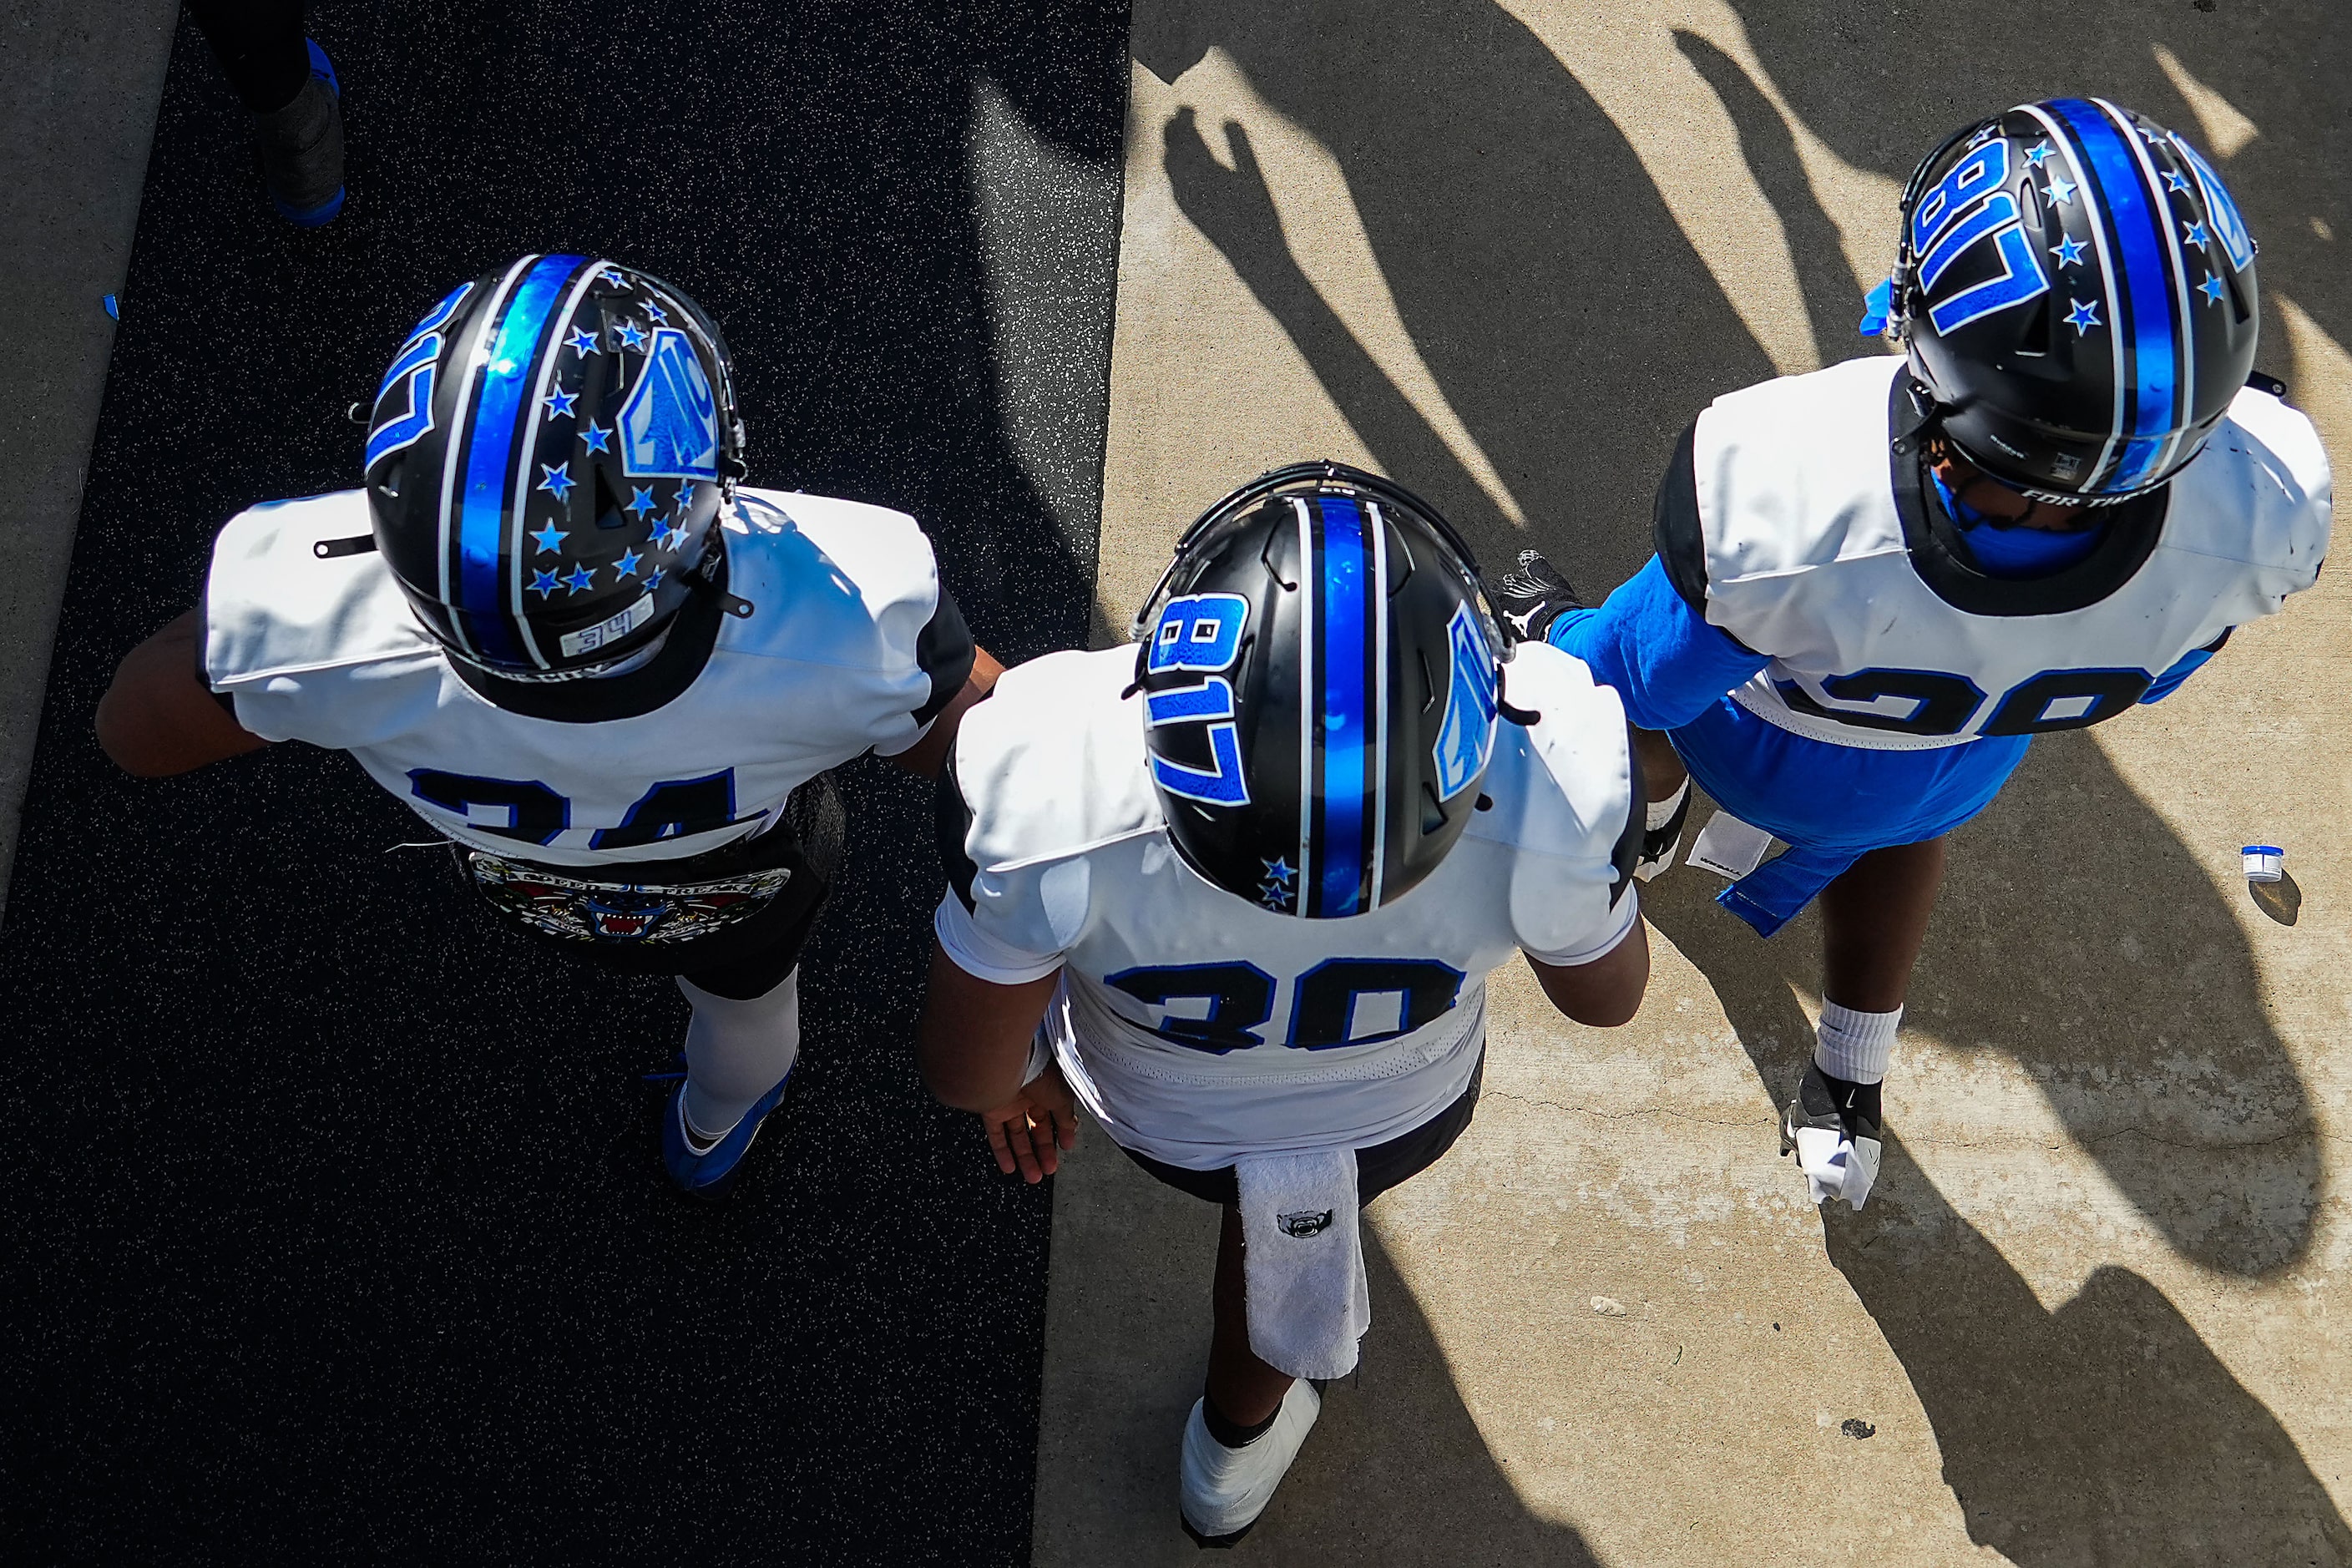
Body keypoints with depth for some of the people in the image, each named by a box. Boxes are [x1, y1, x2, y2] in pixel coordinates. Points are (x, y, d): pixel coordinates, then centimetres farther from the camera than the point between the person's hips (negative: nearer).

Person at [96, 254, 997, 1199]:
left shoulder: (315, 624, -43)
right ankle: (712, 1135, 70)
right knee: (747, 998, 37)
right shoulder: (845, 612, -49)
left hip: (524, 897, 1)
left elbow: (134, 732, -20)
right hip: (737, 900, -1)